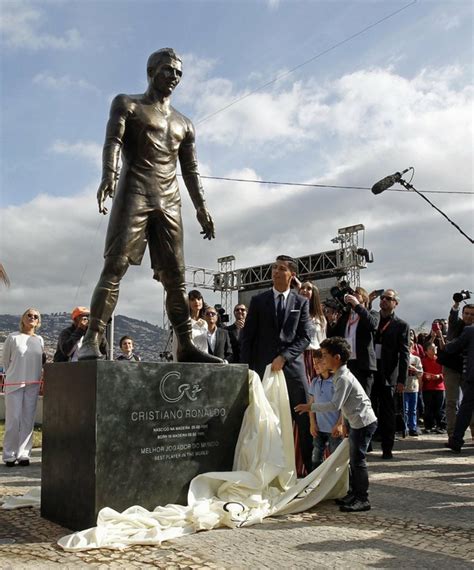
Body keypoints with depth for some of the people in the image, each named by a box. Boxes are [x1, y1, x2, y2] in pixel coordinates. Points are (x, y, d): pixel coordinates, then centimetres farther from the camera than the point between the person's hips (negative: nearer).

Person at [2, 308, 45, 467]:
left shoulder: (39, 340, 8)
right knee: (13, 419, -3)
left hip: (33, 385, 3)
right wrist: (13, 376, 10)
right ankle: (9, 455, 8)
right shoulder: (13, 337, -2)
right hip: (14, 383, -3)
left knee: (28, 420, 4)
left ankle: (23, 454, 11)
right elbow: (6, 360, 6)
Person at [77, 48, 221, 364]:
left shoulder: (184, 124, 26)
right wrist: (108, 175, -25)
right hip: (134, 194, -4)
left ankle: (186, 345, 3)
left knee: (175, 277, 1)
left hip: (170, 202, 5)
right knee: (114, 267, -16)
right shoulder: (127, 104, 12)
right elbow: (113, 141, -5)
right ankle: (91, 342, -21)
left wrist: (201, 207, 10)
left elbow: (190, 169, 21)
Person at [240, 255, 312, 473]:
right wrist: (246, 369, -1)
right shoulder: (258, 301, 8)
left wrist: (284, 357, -12)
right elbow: (247, 336, 6)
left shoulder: (301, 302, 8)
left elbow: (304, 337, 1)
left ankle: (311, 467, 10)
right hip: (264, 367, 0)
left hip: (292, 367, 0)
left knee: (305, 419, 0)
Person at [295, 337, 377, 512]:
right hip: (357, 422, 10)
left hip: (363, 422, -10)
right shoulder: (339, 376, 10)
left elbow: (335, 405, -27)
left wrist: (311, 407, -24)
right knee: (354, 459, 16)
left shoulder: (343, 378, -21)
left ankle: (363, 499, 3)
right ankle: (354, 493, 26)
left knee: (358, 460, -5)